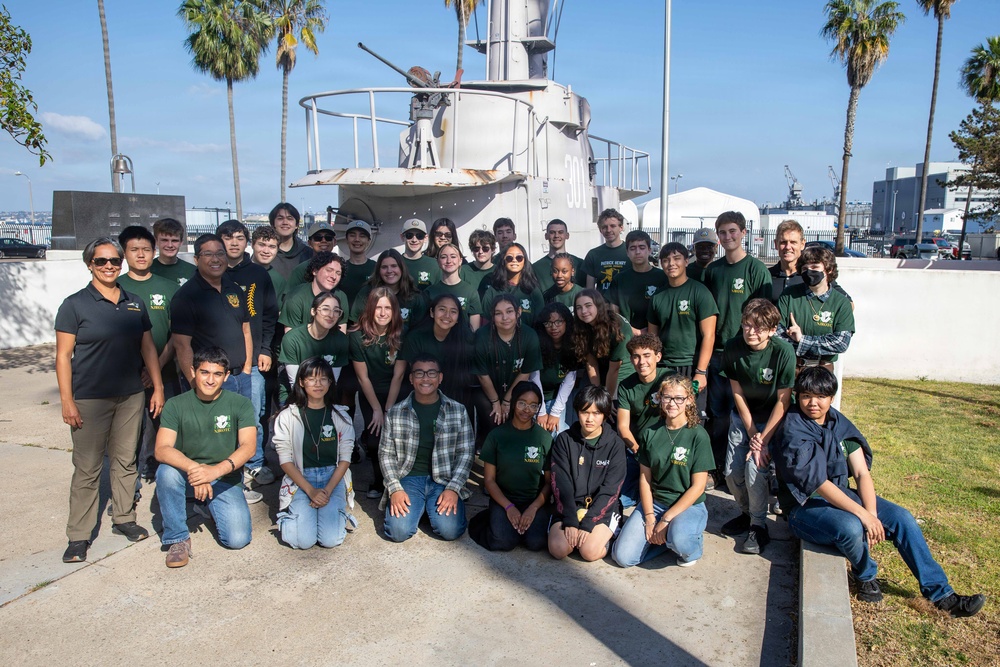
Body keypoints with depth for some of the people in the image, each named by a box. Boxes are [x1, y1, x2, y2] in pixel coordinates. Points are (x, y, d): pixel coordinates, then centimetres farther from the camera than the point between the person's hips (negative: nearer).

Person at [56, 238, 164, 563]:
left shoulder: (135, 304, 9)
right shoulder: (75, 304, -3)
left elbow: (148, 347, 12)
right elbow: (63, 355, -6)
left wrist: (158, 387, 7)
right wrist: (67, 400, -11)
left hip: (130, 396, 4)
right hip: (90, 400, -4)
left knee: (126, 460, 13)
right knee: (87, 468, 0)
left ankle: (123, 518, 27)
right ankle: (78, 536, 10)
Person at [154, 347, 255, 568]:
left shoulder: (240, 404, -7)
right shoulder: (176, 405, -5)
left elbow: (249, 447, -18)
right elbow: (162, 450, -17)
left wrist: (216, 470, -35)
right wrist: (193, 468, -36)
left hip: (226, 479, 0)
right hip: (187, 476, 0)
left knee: (237, 539, -18)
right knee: (166, 472, -33)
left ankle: (211, 505, 17)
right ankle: (177, 538, -12)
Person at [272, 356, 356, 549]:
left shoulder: (341, 416, 4)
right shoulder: (287, 417, -2)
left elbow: (345, 459, 1)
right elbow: (286, 461, -4)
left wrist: (327, 491, -13)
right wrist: (311, 491, -15)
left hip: (333, 478, 1)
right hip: (300, 479, -1)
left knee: (331, 539, -18)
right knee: (303, 540, -20)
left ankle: (336, 511, 15)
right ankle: (292, 514, 14)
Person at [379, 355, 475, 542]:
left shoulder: (458, 411, 1)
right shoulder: (394, 412, 3)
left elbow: (466, 453, 0)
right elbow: (386, 453, 5)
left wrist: (453, 488, -11)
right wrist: (395, 489, -9)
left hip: (445, 479, 0)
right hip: (408, 478, 0)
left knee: (450, 530, -22)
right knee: (398, 531, -21)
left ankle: (432, 506, 12)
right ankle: (419, 506, 12)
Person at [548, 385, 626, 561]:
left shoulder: (615, 444, -5)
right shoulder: (564, 440, -1)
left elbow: (609, 489, -10)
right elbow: (560, 483, -7)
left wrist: (587, 523, -19)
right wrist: (570, 521, -18)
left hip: (602, 508, -1)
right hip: (569, 506, 2)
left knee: (590, 551, -24)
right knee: (558, 549, -21)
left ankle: (604, 534, 7)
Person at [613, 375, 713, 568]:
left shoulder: (698, 436, -9)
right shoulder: (650, 434, 2)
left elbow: (698, 486, -11)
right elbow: (645, 478, 3)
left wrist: (666, 519, -16)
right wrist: (650, 519, -9)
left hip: (689, 505, -3)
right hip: (654, 502, 3)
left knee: (679, 539, -37)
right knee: (623, 556, -14)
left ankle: (694, 544, 1)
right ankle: (667, 538, 11)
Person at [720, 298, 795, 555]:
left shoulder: (783, 353, -23)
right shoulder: (733, 348, -14)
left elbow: (783, 401, -18)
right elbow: (737, 393, -7)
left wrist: (763, 440, -18)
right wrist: (751, 433, -10)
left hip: (771, 420, -3)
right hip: (742, 418, 4)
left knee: (754, 470, -18)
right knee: (732, 473, -2)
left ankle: (759, 526, 3)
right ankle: (747, 513, 26)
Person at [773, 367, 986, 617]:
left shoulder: (840, 425, 2)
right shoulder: (793, 432, -18)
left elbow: (862, 473, -5)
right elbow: (819, 484, -24)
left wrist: (872, 514, -20)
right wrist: (862, 514, -29)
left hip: (841, 494, 7)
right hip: (805, 506, -6)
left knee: (901, 518, -8)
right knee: (850, 528, -34)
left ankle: (940, 593, 5)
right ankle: (866, 575, 0)